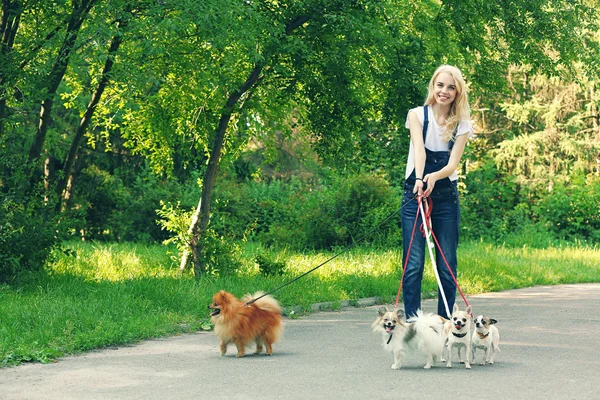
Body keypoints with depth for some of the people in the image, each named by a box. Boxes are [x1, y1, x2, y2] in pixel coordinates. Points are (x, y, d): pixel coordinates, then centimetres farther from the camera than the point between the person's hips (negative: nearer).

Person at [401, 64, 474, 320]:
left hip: (446, 197, 2)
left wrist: (434, 177, -29)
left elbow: (453, 162, -8)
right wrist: (419, 179, -35)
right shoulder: (417, 115, 1)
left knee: (447, 265, 2)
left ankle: (444, 322, 11)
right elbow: (419, 148, -16)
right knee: (413, 264, -8)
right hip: (415, 194, -2)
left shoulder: (462, 124, 5)